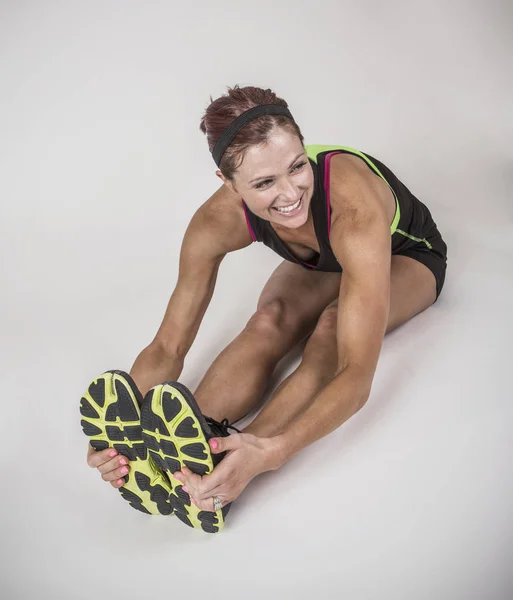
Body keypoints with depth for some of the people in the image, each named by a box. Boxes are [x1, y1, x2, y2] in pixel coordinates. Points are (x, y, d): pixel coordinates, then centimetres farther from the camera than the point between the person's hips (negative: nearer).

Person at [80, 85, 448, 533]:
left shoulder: (353, 206, -45)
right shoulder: (219, 221, -31)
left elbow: (357, 374, -50)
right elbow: (169, 345, -29)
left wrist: (271, 452, -66)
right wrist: (122, 423, -50)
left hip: (407, 255, -4)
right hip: (323, 263, 4)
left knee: (334, 325, -36)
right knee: (272, 319, -30)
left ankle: (223, 469, -52)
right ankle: (171, 450, -45)